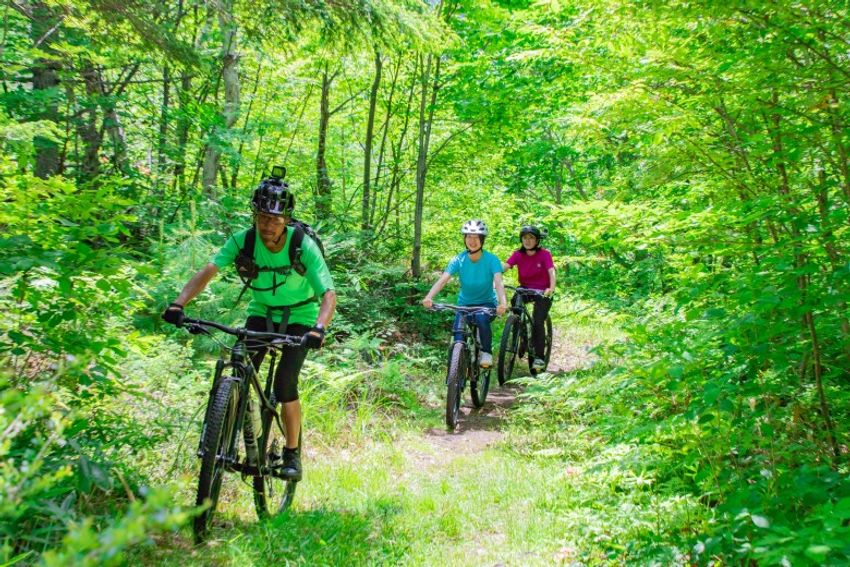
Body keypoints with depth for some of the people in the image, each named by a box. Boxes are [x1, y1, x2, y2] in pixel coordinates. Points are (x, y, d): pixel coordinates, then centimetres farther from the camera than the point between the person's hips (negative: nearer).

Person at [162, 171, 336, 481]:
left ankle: (292, 454, 4)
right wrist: (179, 304, -43)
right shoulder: (244, 240, -19)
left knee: (284, 385, -15)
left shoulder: (303, 245, -26)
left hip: (299, 317, -3)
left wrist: (319, 328, -50)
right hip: (261, 313, 3)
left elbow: (329, 294, -32)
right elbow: (208, 271, -27)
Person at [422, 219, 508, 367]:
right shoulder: (459, 260, -13)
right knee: (459, 341, -17)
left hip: (486, 304, -2)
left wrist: (503, 302, -50)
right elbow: (442, 280, -23)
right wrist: (429, 297, -42)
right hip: (465, 304, 2)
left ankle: (487, 352, -12)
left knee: (481, 318, -34)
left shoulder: (491, 259, -17)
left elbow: (498, 282, -30)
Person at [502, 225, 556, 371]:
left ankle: (539, 357, -2)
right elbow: (504, 266, -20)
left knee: (538, 322, -15)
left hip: (542, 291, -3)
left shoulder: (544, 254, -15)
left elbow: (551, 272, -27)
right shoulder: (518, 254, -7)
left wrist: (551, 288, -46)